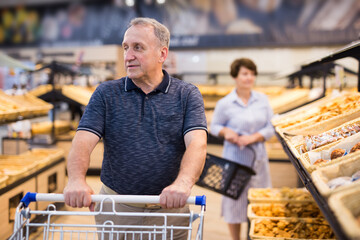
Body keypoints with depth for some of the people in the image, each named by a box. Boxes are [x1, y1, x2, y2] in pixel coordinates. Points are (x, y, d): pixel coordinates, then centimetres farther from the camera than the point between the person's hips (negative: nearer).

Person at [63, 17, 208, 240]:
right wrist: (76, 179, -31)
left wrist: (182, 183, -36)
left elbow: (197, 143, -17)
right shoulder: (106, 93, 1)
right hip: (115, 209, 1)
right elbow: (83, 140, -10)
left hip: (169, 208, 0)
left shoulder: (187, 95, -2)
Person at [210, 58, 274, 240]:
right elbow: (214, 126, 3)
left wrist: (253, 137, -13)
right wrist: (226, 132, -18)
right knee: (235, 198, 7)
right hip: (235, 157, -3)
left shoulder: (262, 99, 2)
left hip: (258, 156, 3)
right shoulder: (225, 104, -7)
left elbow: (271, 127, 3)